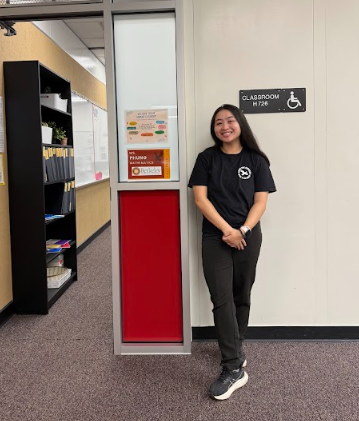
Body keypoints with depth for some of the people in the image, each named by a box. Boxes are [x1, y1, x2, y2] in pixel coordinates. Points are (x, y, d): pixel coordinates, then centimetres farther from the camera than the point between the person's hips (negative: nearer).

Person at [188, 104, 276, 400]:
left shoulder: (256, 160, 4)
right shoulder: (207, 158, 2)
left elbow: (260, 202, -1)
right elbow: (200, 198, -5)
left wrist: (243, 230, -16)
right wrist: (228, 230, -13)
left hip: (248, 237, 1)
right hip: (215, 238, -1)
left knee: (242, 297, 11)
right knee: (222, 300, -6)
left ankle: (236, 348, 31)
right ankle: (234, 369, -2)